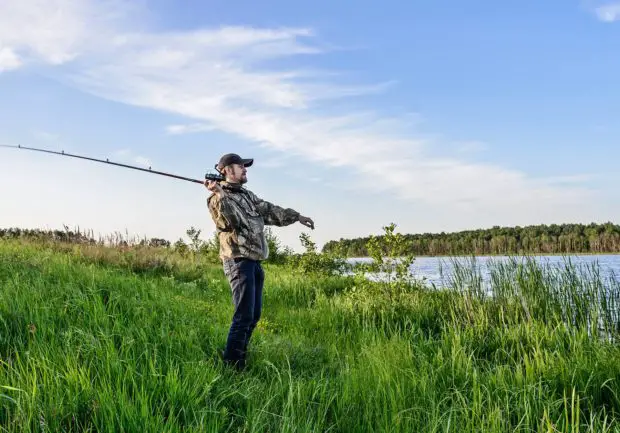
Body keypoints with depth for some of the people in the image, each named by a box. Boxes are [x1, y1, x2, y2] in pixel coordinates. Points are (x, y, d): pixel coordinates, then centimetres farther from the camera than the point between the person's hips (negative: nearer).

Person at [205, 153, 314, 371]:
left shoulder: (247, 195, 18)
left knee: (254, 315, 13)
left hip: (254, 262, 9)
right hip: (238, 261, -9)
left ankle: (240, 359, 23)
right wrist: (219, 194, -31)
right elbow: (229, 222, -23)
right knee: (244, 315, -12)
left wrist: (296, 216, 21)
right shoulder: (218, 198, -7)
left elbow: (270, 210, 24)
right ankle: (230, 365, -6)